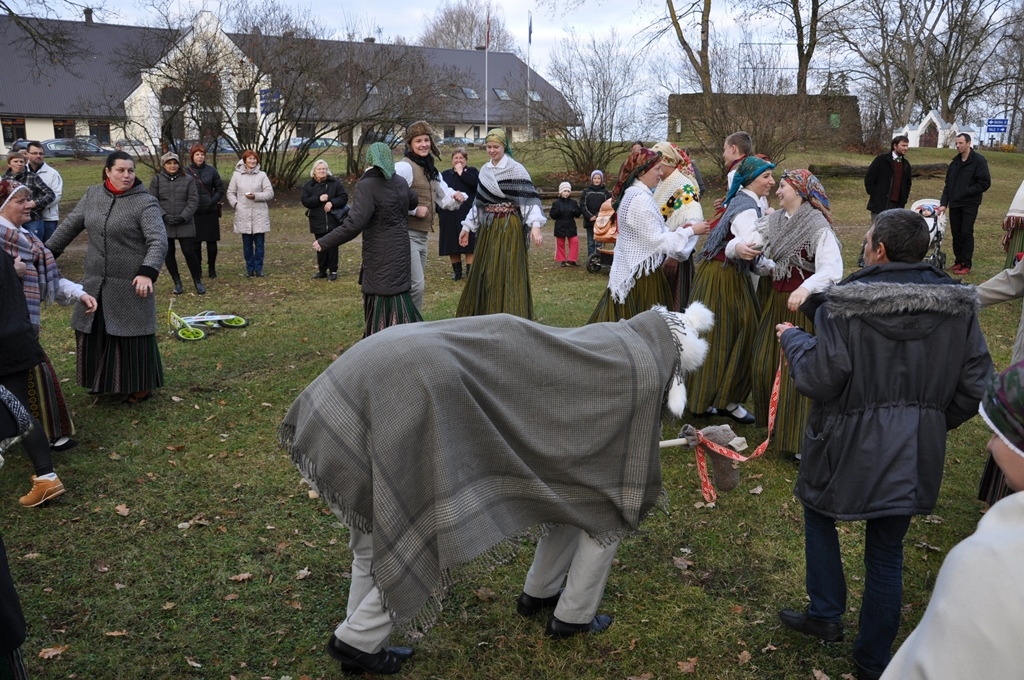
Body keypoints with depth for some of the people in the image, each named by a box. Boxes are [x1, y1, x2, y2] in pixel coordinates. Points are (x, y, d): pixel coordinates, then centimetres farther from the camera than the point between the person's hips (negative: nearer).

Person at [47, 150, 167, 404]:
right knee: (94, 331, 14)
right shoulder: (92, 195, 5)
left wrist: (147, 273, -34)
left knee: (132, 334, 1)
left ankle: (141, 386, 16)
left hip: (131, 283, -6)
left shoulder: (145, 202, -12)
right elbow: (70, 226, 14)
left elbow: (159, 241, -21)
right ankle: (103, 381, 33)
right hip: (96, 282, 6)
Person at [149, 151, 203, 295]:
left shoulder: (188, 179, 3)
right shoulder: (156, 179, 4)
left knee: (189, 251, -4)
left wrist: (183, 217, -14)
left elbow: (193, 201, -2)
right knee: (168, 254, 6)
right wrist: (165, 216, -14)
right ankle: (177, 282, 19)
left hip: (184, 224, -1)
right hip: (164, 224, 1)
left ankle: (198, 281, 12)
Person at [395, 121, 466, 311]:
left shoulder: (432, 171, 16)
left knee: (418, 284, 15)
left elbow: (446, 200, 20)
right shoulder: (404, 167, -12)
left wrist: (457, 197, -1)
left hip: (422, 235, 9)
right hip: (407, 234, -9)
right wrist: (414, 209, -20)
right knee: (416, 284, -13)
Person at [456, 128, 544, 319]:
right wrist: (467, 226, 17)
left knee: (506, 274, -6)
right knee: (485, 274, 9)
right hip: (488, 228, 6)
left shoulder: (516, 169, -8)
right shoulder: (484, 170, 11)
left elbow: (529, 198, -15)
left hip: (509, 228, -6)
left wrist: (535, 226, -28)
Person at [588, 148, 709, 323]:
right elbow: (656, 240, -19)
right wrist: (690, 231, -11)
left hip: (631, 269, 10)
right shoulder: (640, 199, -19)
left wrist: (680, 230, 8)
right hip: (641, 273, -10)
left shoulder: (632, 193, 12)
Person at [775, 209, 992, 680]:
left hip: (851, 445, -4)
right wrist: (933, 421, 14)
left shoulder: (843, 304, -18)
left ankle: (826, 615, 26)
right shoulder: (957, 305, -4)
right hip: (916, 454, 4)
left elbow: (819, 379, -17)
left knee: (819, 514, 25)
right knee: (886, 553, 16)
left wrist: (793, 338, 1)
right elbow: (976, 385, -1)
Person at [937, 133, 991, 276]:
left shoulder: (978, 161, -8)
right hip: (954, 204, 6)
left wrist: (966, 192, -15)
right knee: (956, 234, 8)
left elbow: (985, 183, -12)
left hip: (969, 204, -6)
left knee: (966, 233, -5)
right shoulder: (954, 162, 11)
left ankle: (966, 265, -1)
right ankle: (959, 261, 17)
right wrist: (943, 203, 4)